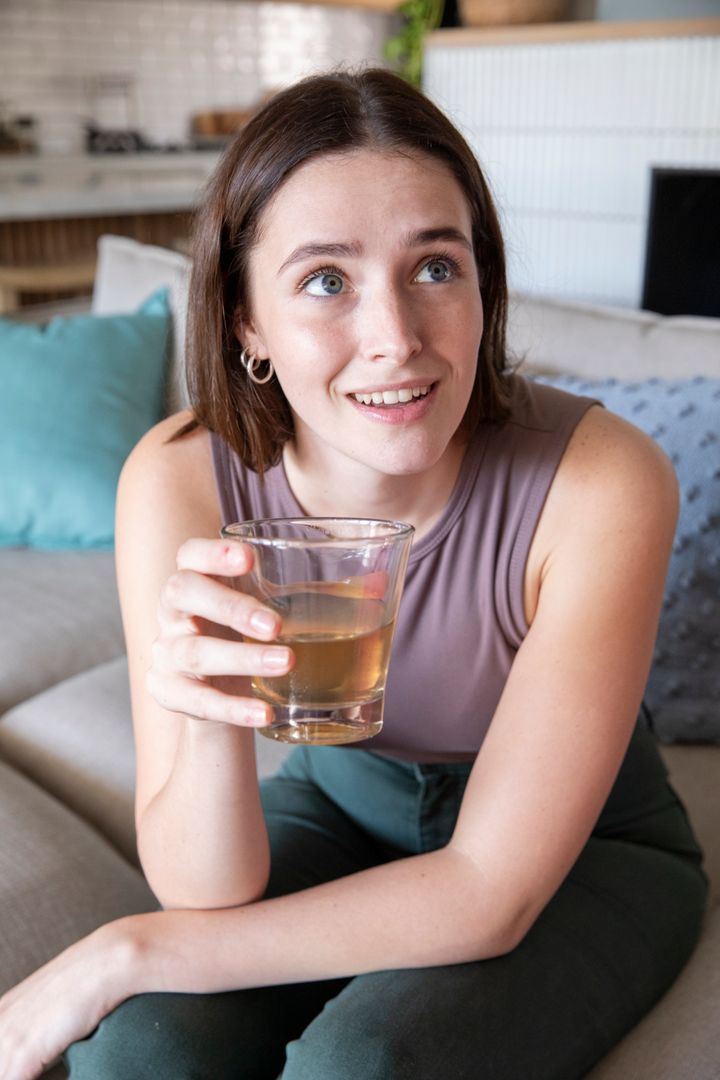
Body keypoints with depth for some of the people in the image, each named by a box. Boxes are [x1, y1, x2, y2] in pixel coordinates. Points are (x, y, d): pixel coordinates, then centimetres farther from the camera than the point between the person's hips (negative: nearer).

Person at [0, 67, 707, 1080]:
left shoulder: (603, 484, -30)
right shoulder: (179, 477, -22)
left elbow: (491, 894, -26)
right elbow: (209, 891, -20)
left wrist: (126, 951, -23)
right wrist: (211, 723, -43)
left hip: (586, 852, -1)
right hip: (339, 802, 2)